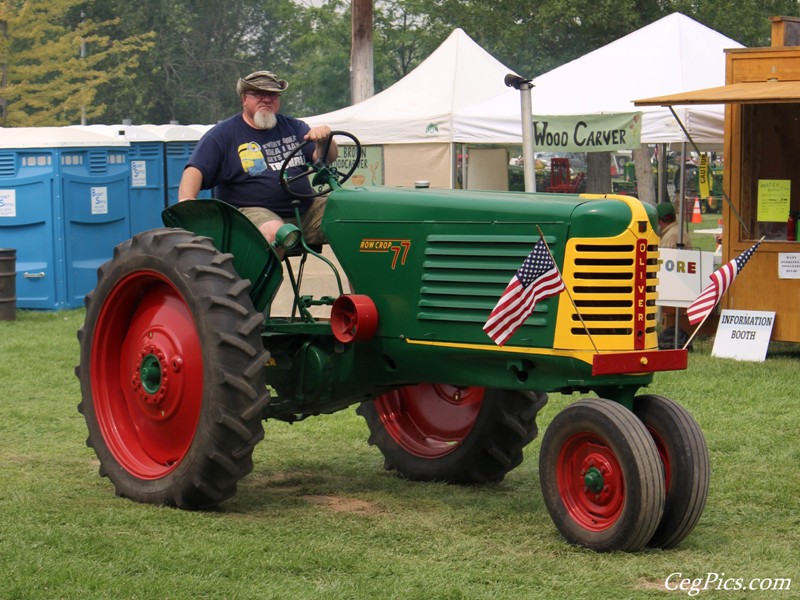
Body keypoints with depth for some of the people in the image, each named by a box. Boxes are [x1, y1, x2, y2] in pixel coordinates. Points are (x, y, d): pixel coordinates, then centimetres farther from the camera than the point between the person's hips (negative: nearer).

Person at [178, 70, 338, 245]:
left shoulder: (292, 126, 16)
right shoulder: (224, 134, 3)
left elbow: (328, 158, 9)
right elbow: (195, 170, -7)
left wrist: (324, 140, -16)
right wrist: (186, 201, -27)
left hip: (305, 209, 5)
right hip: (252, 210, -5)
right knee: (273, 231, -38)